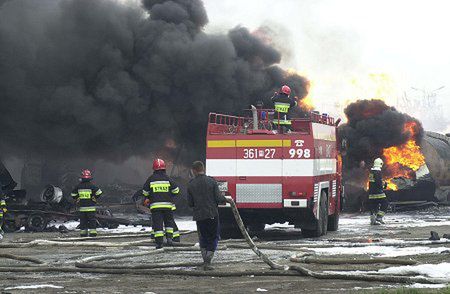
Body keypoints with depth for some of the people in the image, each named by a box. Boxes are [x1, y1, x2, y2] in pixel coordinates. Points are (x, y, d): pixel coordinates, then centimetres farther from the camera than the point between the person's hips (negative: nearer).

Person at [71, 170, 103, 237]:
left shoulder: (78, 186, 1)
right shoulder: (92, 186, -9)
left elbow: (73, 194, 10)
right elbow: (99, 193, -8)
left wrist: (77, 199, 18)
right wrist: (95, 198, 6)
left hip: (81, 207, 2)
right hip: (91, 207, -2)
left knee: (83, 220, 9)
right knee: (92, 220, 3)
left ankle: (83, 233, 7)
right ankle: (92, 232, -2)